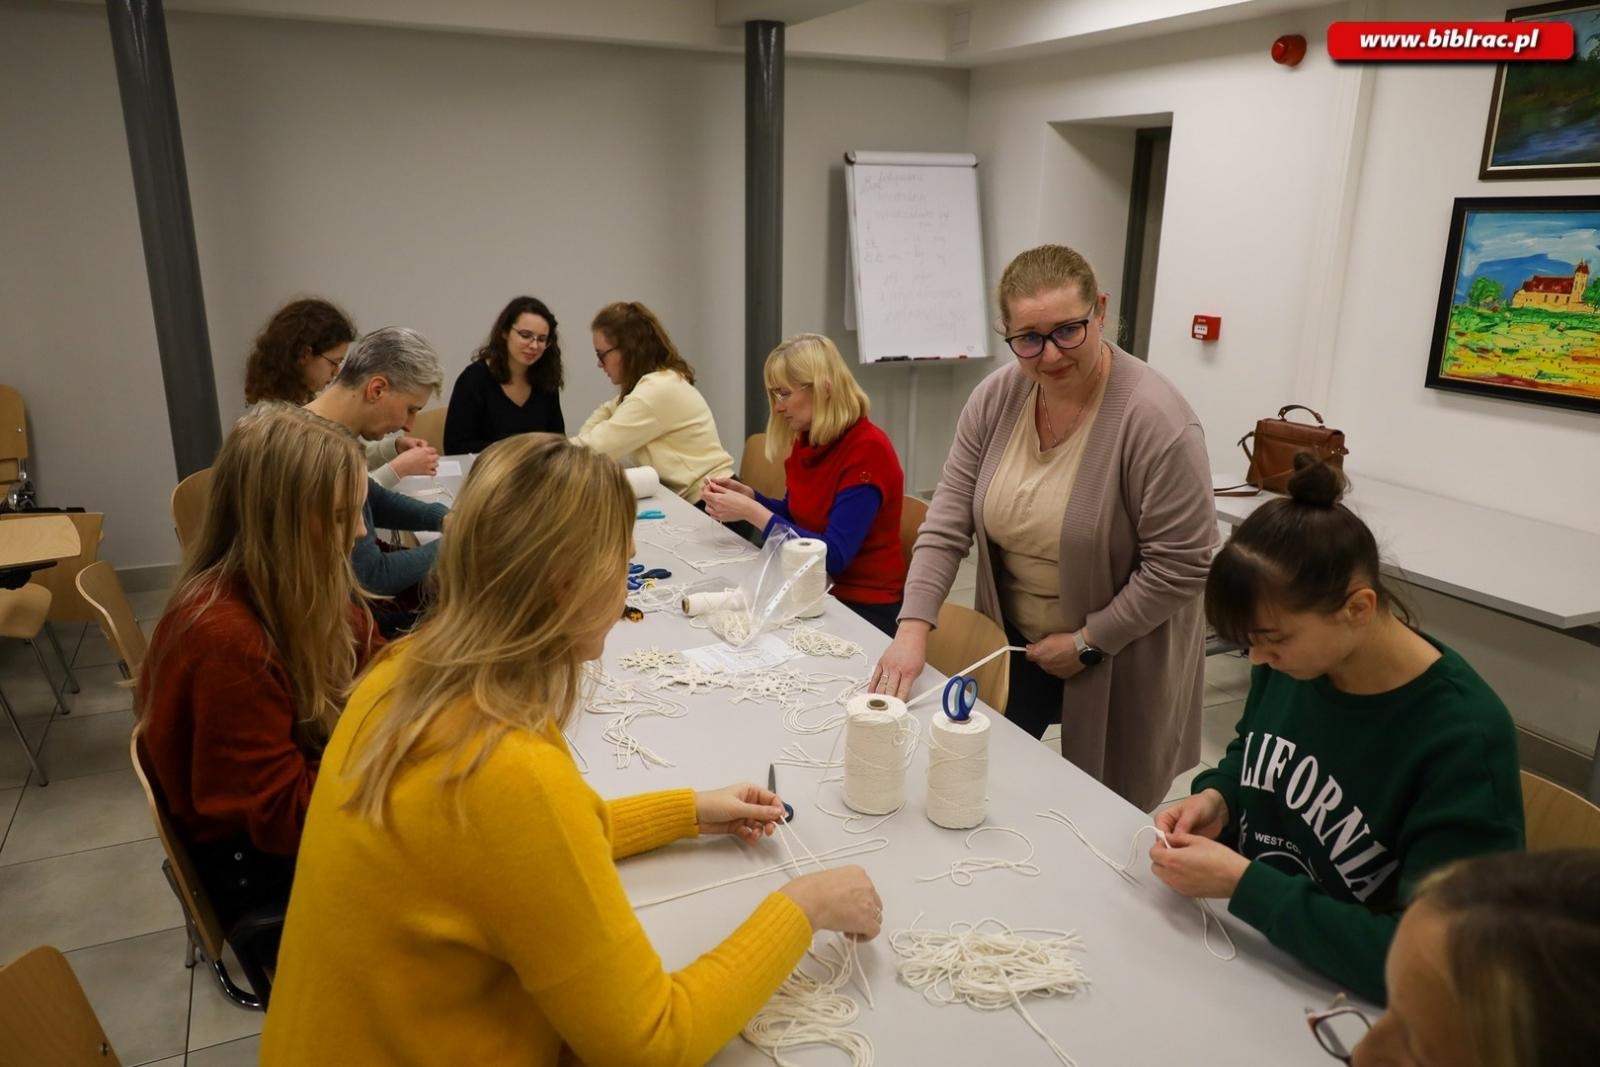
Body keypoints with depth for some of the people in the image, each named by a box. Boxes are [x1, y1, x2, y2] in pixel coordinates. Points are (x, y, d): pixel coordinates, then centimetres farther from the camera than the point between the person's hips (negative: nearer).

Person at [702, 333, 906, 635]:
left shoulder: (868, 449, -20)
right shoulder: (805, 441, 2)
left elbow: (833, 556, -24)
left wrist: (751, 512, -23)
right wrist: (747, 496, -3)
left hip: (863, 607, -6)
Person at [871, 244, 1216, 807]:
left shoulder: (1156, 421, -24)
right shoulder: (995, 399, -8)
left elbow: (1178, 568, -21)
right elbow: (948, 522, -7)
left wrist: (1086, 643, -17)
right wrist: (914, 627, -17)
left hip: (1119, 662, -4)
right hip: (1013, 644, 5)